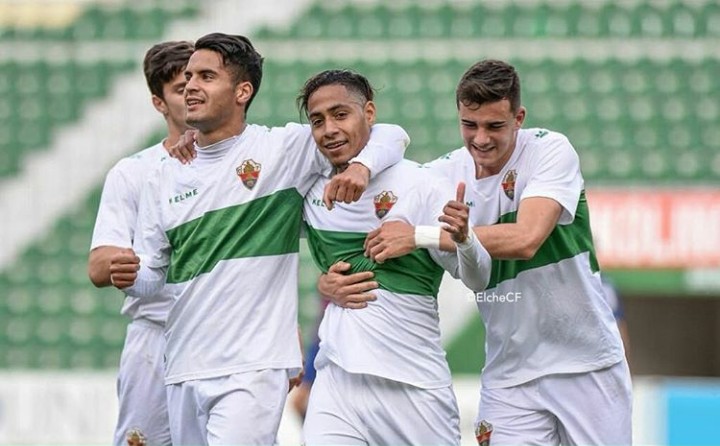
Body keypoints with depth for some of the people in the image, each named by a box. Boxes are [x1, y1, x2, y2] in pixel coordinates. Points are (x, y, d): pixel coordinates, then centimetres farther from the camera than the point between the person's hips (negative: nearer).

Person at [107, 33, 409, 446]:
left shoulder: (284, 148, 0)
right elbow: (152, 275, 15)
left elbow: (391, 136, 2)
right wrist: (130, 276, -8)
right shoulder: (165, 179, 13)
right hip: (184, 371, 5)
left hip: (254, 368, -5)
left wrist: (360, 167, -19)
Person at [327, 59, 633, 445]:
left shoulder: (551, 151, -11)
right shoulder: (442, 175, -2)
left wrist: (420, 236, -28)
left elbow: (525, 239, -28)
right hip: (510, 375, 2)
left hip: (587, 365, -2)